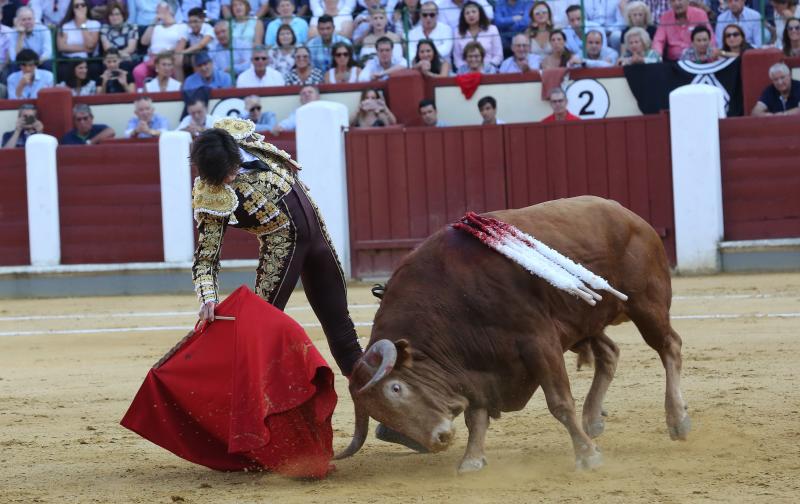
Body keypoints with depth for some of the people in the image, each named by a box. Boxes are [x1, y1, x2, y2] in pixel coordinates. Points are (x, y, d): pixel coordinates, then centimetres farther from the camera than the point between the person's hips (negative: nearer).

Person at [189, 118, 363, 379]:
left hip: (313, 225, 6)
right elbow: (206, 257, -27)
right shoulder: (212, 198, -26)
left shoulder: (237, 134, -14)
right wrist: (208, 298, -41)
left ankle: (356, 368, 33)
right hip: (282, 243, -6)